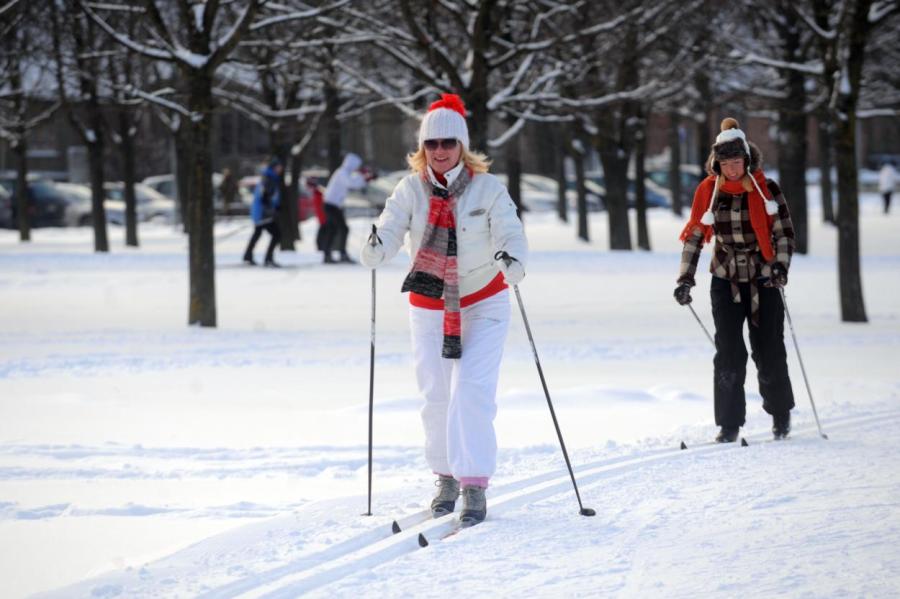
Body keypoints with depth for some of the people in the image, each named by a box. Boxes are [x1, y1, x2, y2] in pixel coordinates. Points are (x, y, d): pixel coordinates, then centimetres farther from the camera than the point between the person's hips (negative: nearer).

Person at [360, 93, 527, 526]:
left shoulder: (488, 189, -10)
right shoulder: (410, 190, -4)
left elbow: (510, 234, -21)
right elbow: (390, 232, -15)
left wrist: (512, 262, -43)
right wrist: (374, 250, -39)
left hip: (482, 304, -3)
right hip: (428, 307, 3)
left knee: (471, 391, -16)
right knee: (436, 397, 8)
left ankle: (475, 486, -15)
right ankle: (446, 477, 27)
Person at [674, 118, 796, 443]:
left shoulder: (766, 189, -5)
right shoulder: (708, 191, 0)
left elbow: (784, 232, -2)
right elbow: (694, 236, 5)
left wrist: (781, 265, -18)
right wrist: (685, 279, -1)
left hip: (763, 281, -1)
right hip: (726, 281, 1)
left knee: (768, 351, 0)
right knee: (729, 353, -5)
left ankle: (780, 414, 20)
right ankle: (729, 423, 1)